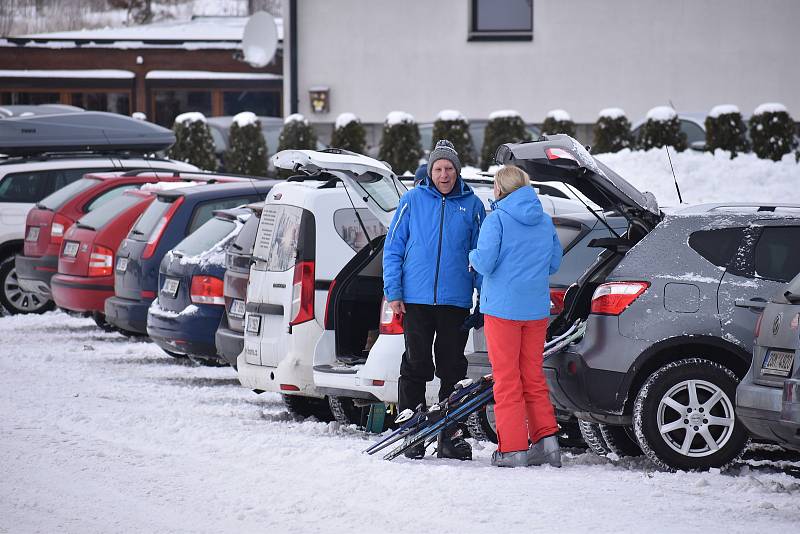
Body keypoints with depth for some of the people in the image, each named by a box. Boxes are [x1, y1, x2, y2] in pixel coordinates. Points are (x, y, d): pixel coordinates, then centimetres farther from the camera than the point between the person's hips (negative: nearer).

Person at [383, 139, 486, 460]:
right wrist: (393, 292, -2)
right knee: (416, 366, 0)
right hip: (416, 300, -1)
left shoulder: (471, 205, 6)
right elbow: (393, 249, 6)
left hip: (455, 301, 1)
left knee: (453, 368, 4)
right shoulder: (412, 201, 4)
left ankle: (451, 435, 10)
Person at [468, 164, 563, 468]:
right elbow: (554, 263, 15)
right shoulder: (545, 221, 8)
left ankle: (513, 449, -2)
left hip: (503, 308, -5)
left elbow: (484, 263, -16)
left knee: (506, 378, 0)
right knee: (533, 376, 14)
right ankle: (546, 442, 7)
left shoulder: (497, 220, -11)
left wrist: (474, 257, 5)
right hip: (537, 309, 5)